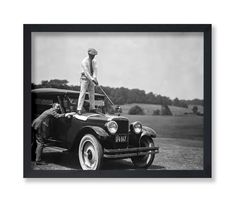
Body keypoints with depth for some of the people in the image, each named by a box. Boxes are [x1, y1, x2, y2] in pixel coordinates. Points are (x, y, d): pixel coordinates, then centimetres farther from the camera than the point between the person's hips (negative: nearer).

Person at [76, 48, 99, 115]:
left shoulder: (94, 61, 3)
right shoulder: (84, 62, -17)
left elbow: (95, 70, -7)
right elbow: (86, 72, -22)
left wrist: (94, 78, -23)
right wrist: (92, 80, -27)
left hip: (91, 79, 6)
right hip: (85, 78, -6)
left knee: (92, 93, 7)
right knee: (82, 93, -11)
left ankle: (92, 108, 15)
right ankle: (79, 109, -12)